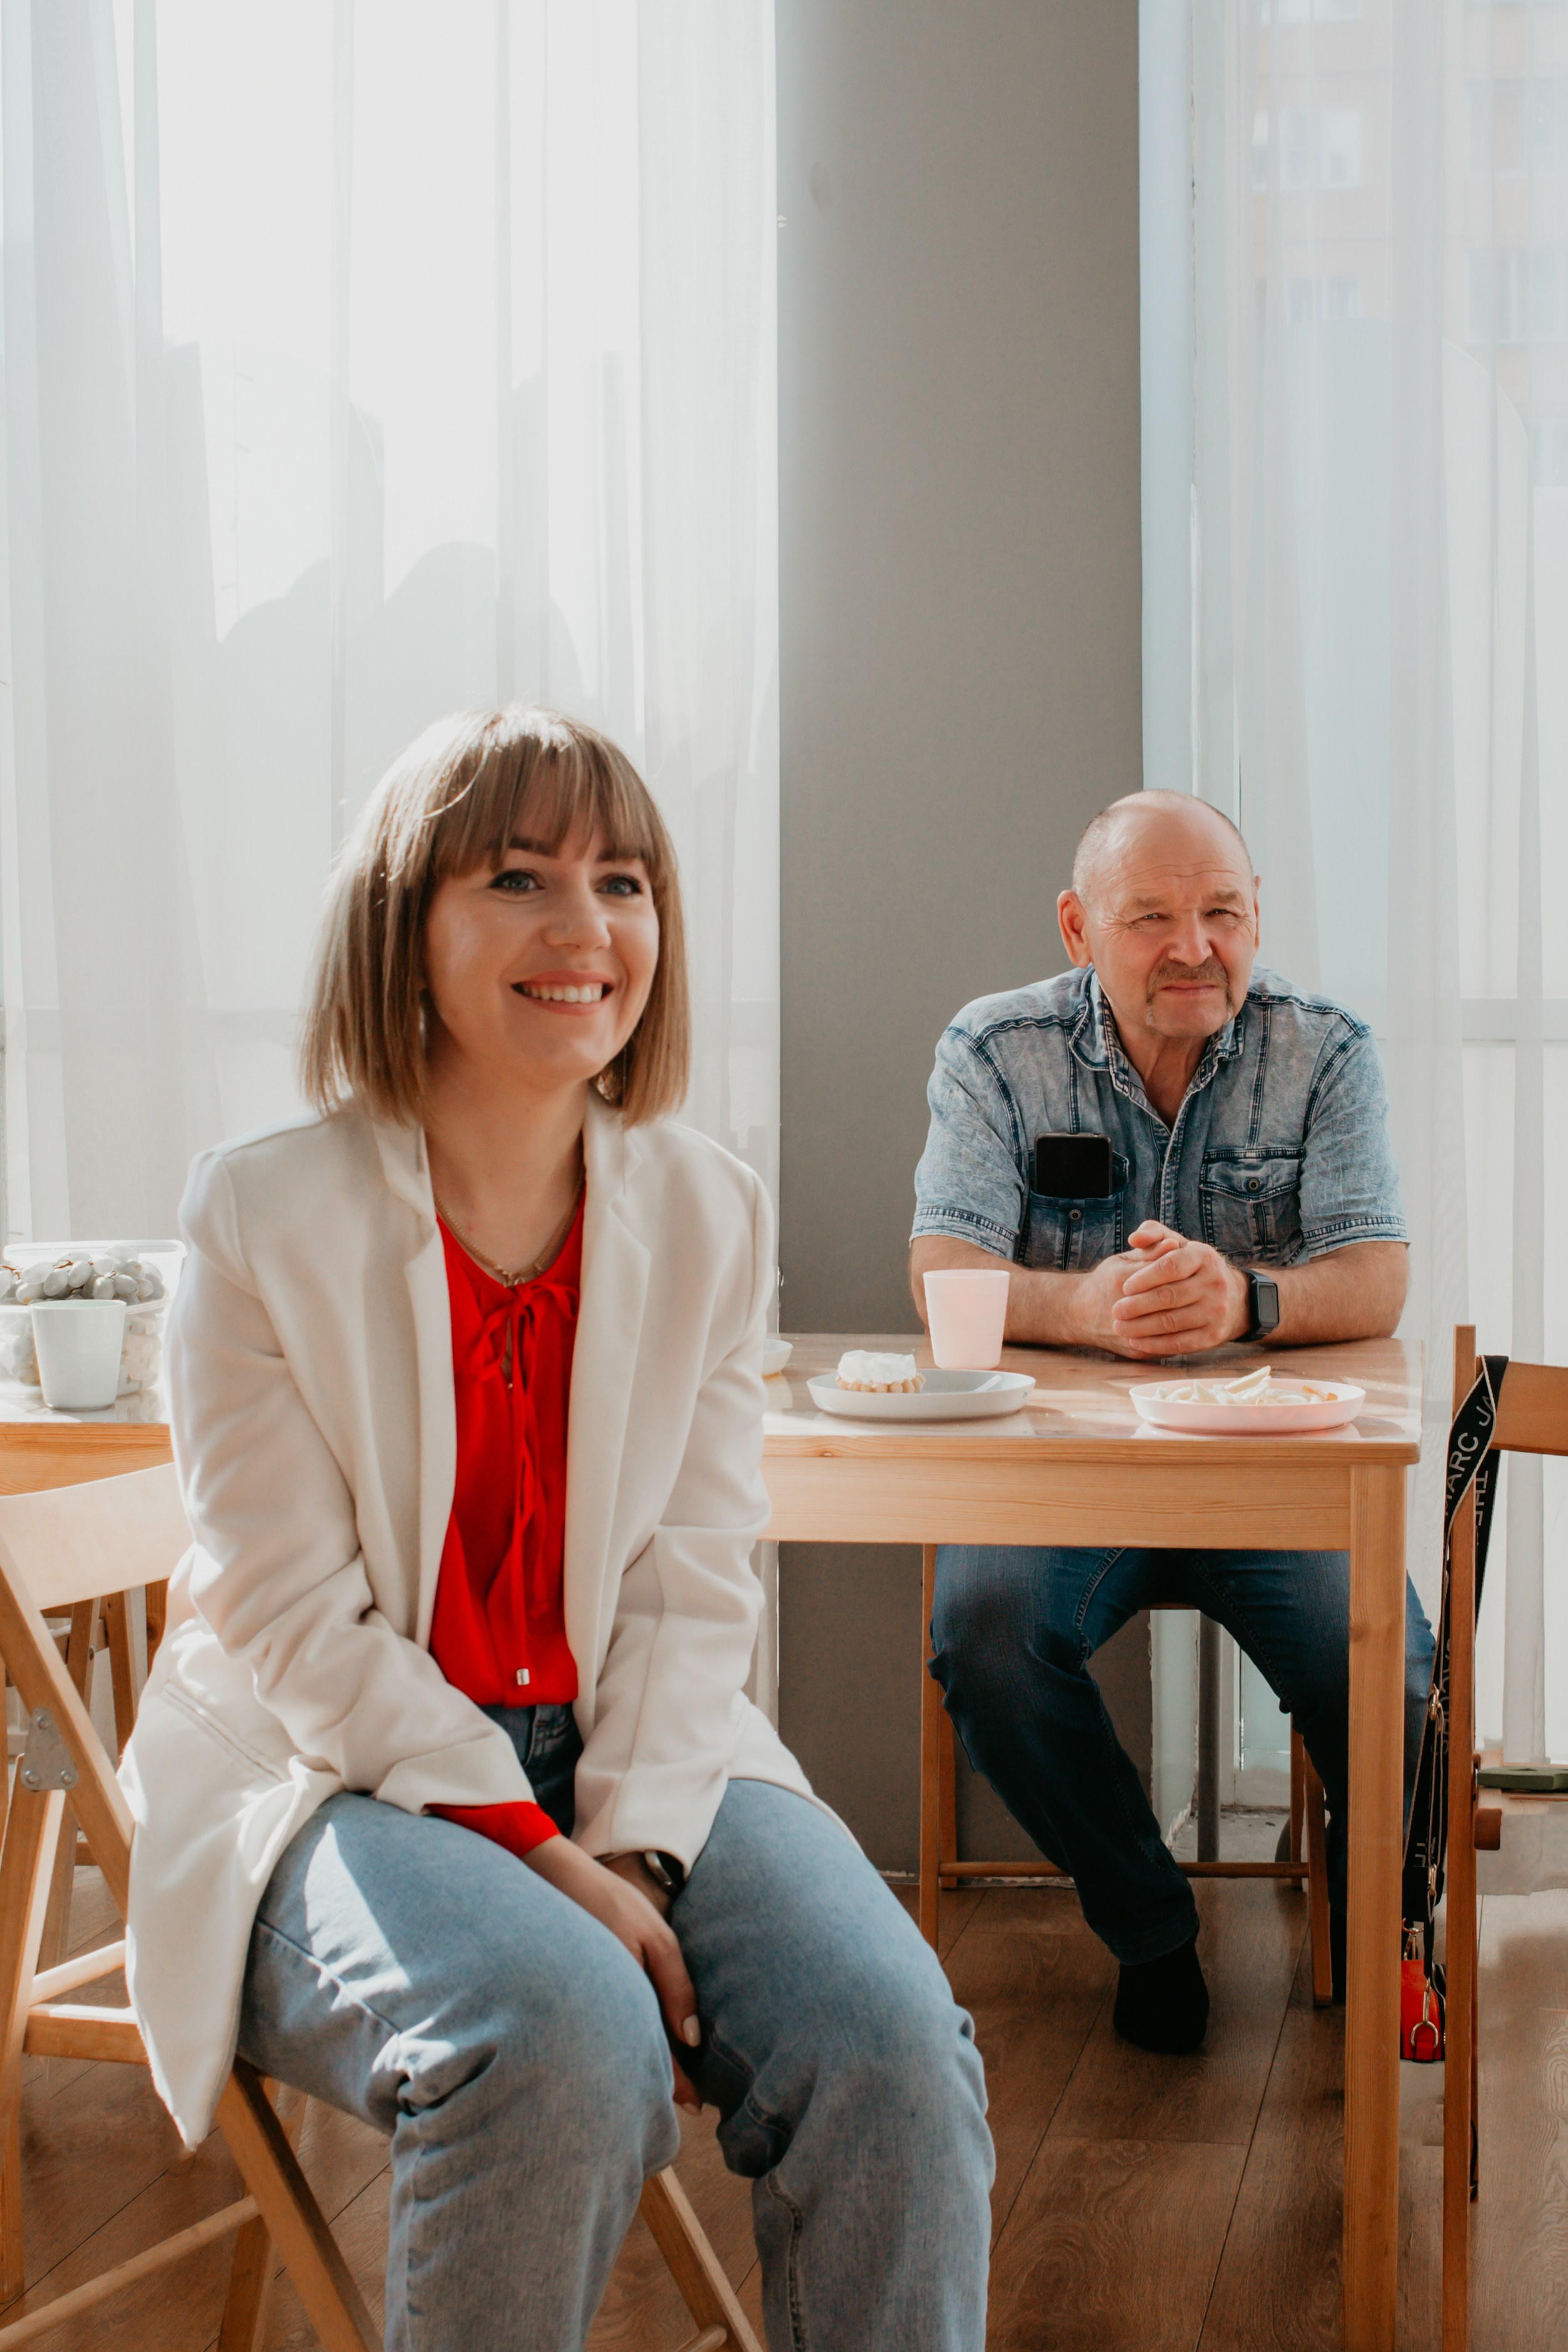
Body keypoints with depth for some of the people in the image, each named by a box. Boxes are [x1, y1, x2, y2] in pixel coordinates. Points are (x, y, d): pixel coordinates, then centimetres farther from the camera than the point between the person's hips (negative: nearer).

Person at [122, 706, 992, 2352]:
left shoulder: (706, 1213, 4)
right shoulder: (262, 1211, -8)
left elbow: (693, 1588, 2)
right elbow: (294, 1618, -11)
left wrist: (631, 1849, -14)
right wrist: (538, 1856, -19)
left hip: (642, 1754, 4)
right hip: (345, 1776, -3)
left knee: (892, 2050, -23)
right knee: (564, 2038, -34)